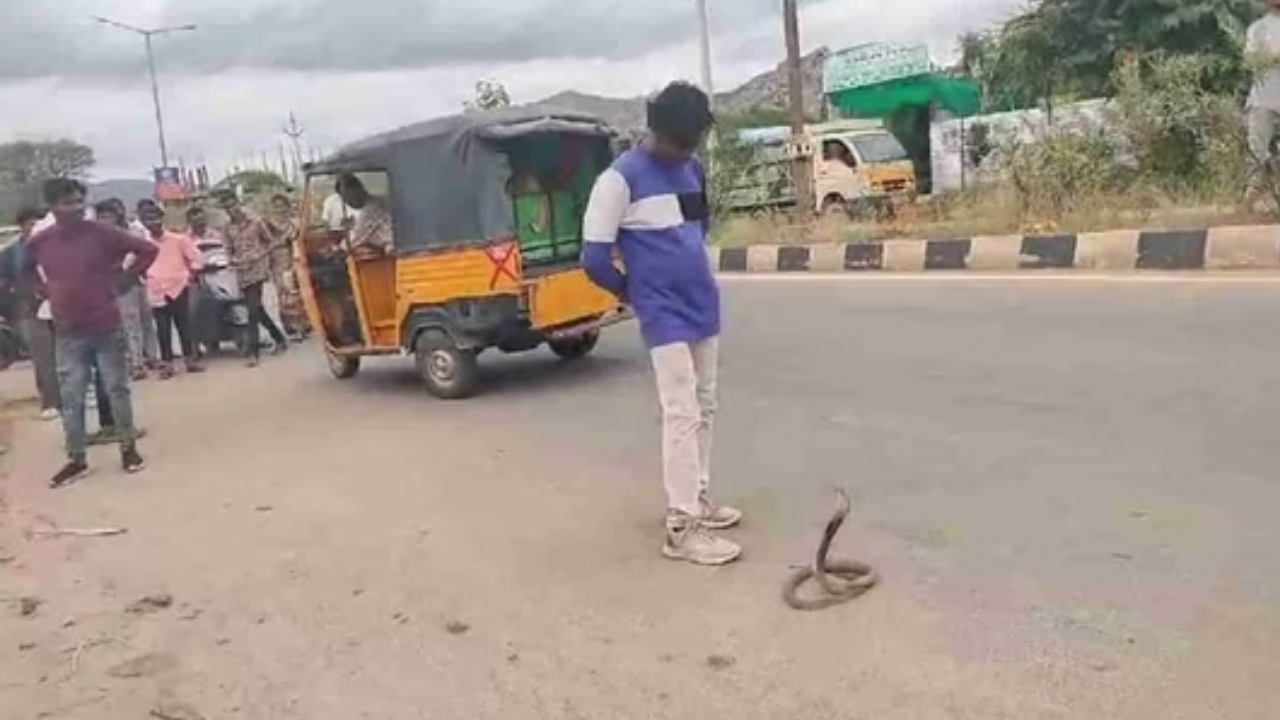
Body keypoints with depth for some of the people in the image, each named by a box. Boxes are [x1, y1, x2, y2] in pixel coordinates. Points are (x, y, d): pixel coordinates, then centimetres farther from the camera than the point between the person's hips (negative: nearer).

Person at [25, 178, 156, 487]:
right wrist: (48, 291, 8)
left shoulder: (101, 233, -9)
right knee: (71, 398, 5)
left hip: (106, 328, -2)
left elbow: (148, 250, -5)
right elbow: (27, 270, 22)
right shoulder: (39, 243, 0)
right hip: (68, 334, 2)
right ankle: (76, 460, 14)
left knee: (117, 389, 7)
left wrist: (122, 278, -5)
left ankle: (129, 449, 19)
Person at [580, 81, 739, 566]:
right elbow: (594, 257, -12)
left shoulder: (693, 169, 8)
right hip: (666, 317, -7)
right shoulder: (621, 179, -14)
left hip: (703, 308, 7)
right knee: (682, 415, -9)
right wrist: (634, 294, 2)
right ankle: (681, 527, -3)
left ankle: (699, 500, 25)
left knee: (704, 410, 12)